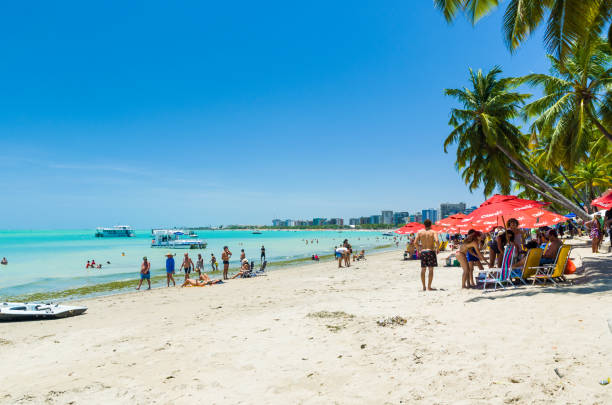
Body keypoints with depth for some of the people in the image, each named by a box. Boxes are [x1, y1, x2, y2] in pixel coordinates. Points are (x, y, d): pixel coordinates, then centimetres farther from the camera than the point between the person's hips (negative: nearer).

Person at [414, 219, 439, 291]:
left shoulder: (420, 232, 5)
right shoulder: (433, 232, -1)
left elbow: (415, 242, -2)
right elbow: (436, 241, -18)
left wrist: (418, 250, 11)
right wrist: (437, 249, -2)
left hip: (423, 252, 3)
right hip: (431, 251, -2)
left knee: (423, 269, 10)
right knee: (431, 269, 3)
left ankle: (424, 287, 13)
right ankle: (429, 287, 1)